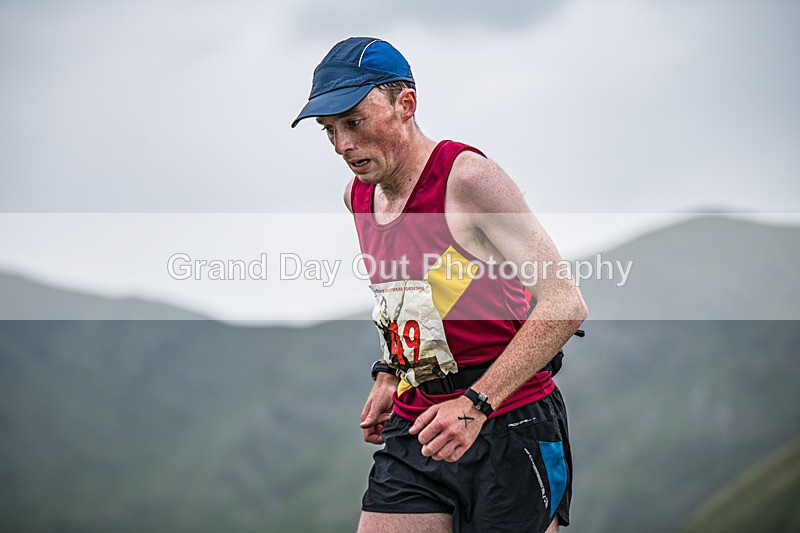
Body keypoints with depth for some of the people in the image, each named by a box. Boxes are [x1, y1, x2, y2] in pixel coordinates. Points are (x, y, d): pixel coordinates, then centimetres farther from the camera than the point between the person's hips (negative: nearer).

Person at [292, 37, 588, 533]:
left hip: (509, 426, -6)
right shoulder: (357, 195, 8)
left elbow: (565, 304, -20)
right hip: (414, 428, 6)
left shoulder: (469, 177, -16)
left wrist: (476, 403, -26)